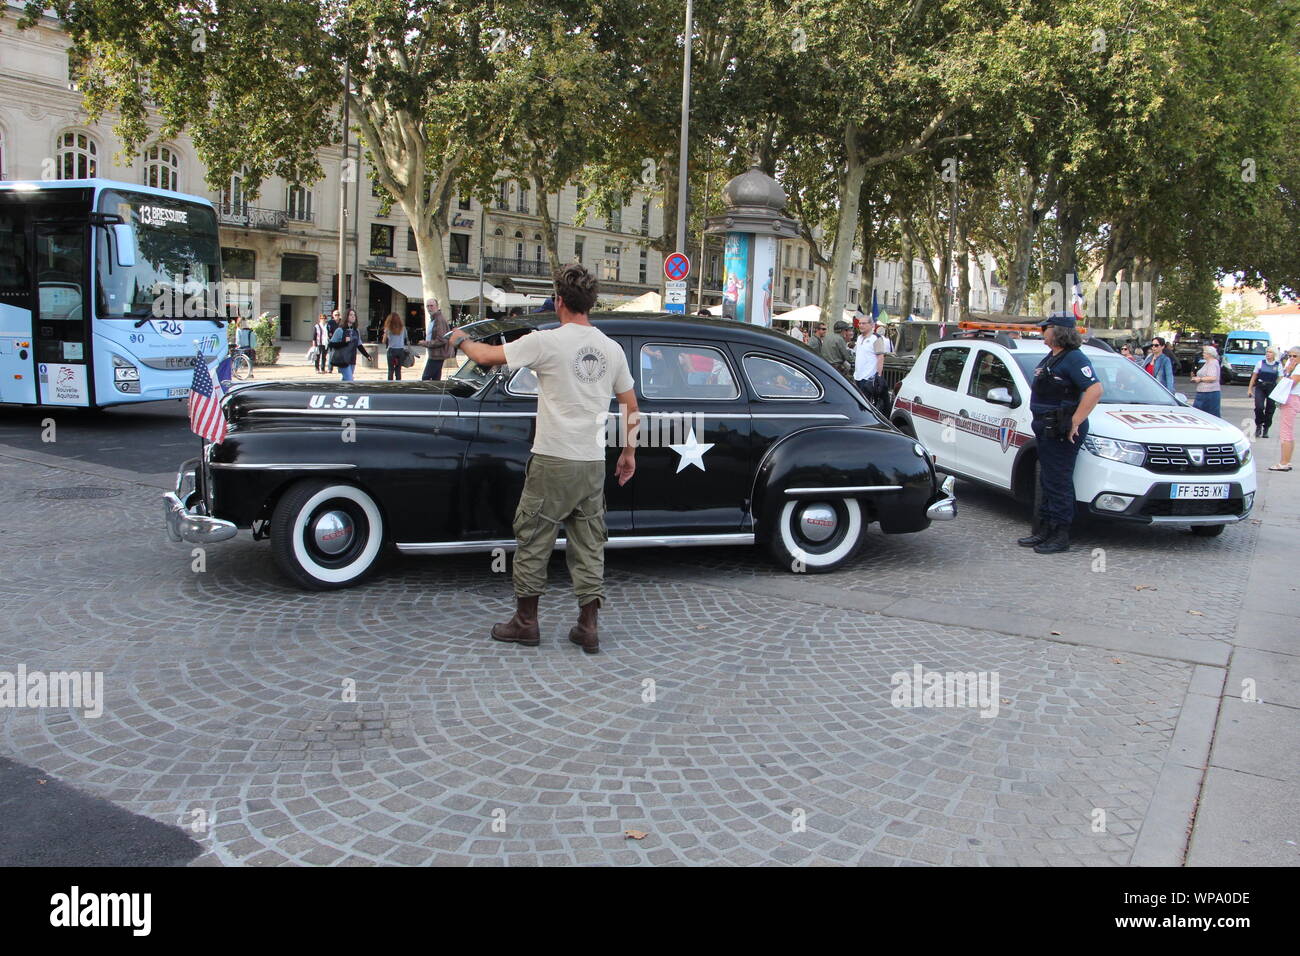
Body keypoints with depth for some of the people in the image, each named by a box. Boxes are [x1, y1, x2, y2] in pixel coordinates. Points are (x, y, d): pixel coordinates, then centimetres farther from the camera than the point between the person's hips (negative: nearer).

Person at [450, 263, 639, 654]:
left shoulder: (547, 341, -11)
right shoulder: (612, 348, 5)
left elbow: (486, 356, -2)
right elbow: (631, 407, 11)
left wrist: (460, 339, 19)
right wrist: (629, 452, 23)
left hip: (553, 462, -5)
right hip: (593, 464, 5)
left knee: (533, 540, 9)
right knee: (589, 545, 11)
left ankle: (526, 622, 18)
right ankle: (588, 627, 14)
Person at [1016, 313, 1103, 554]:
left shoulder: (1074, 358, -14)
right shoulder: (1050, 358, 17)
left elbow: (1095, 390, -23)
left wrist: (1074, 422, -23)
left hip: (1061, 432, -10)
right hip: (1047, 430, 10)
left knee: (1058, 483, -6)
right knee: (1047, 482, 14)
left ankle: (1060, 536, -1)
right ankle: (1045, 530, 22)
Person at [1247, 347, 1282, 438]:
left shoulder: (1278, 365, 4)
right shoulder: (1260, 363, 4)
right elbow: (1254, 377, 7)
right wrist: (1250, 389, 3)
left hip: (1272, 389, 1)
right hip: (1260, 388, -1)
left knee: (1270, 410, 4)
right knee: (1259, 407, -18)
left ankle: (1265, 430, 17)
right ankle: (1259, 425, 4)